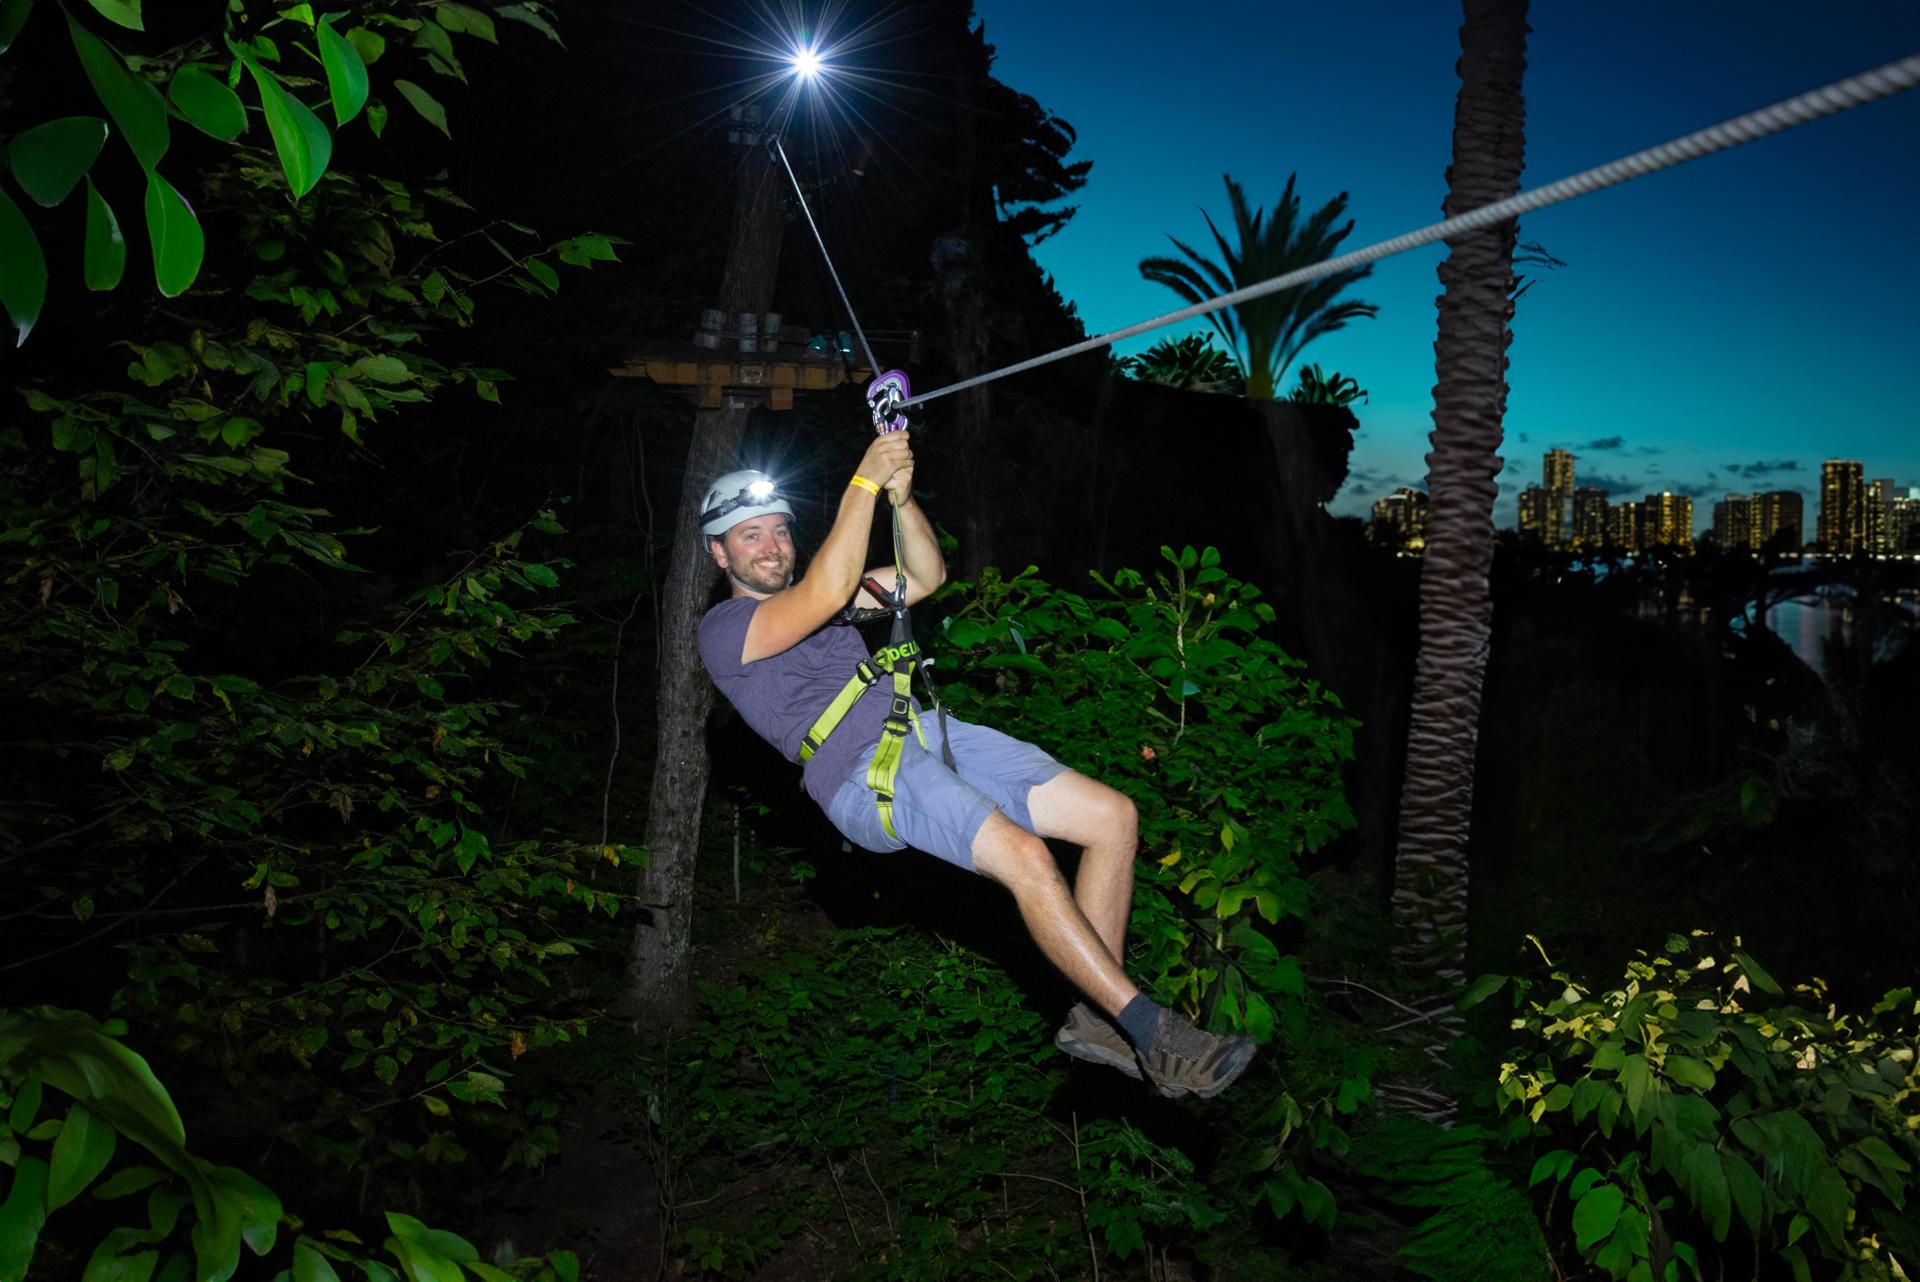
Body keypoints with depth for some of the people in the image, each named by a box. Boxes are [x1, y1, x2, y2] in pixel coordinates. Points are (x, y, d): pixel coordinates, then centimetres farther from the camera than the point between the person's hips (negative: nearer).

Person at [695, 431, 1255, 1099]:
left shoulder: (803, 599, 27)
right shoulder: (723, 629, 3)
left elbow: (925, 579, 21)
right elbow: (827, 594, -16)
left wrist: (900, 495, 5)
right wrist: (865, 481, -14)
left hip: (932, 733, 8)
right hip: (867, 775, -8)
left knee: (1114, 817, -5)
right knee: (1027, 858, -30)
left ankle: (1096, 1017, 1)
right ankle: (1152, 1034, -18)